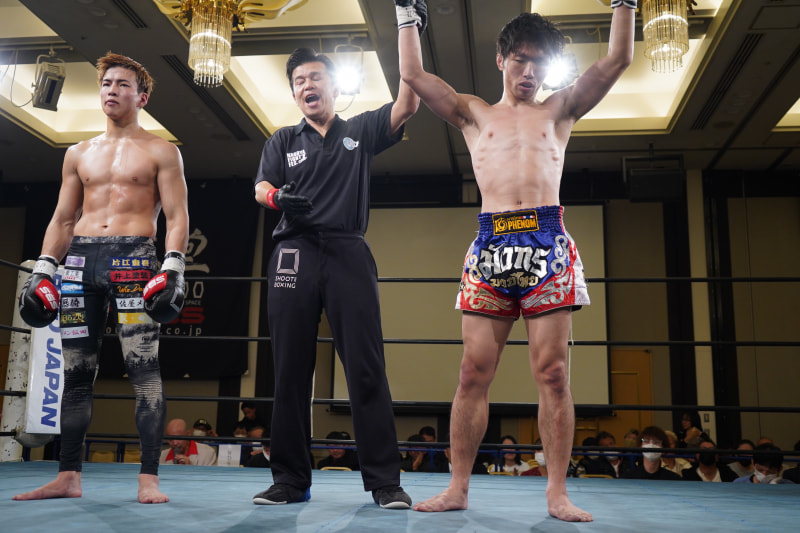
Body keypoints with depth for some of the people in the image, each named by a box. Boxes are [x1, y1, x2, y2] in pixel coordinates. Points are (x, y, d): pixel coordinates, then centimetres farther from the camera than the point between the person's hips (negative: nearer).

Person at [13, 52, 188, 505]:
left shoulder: (160, 152, 8)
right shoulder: (79, 154, 20)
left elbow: (178, 217, 0)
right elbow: (62, 220, 20)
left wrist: (173, 268, -14)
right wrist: (43, 269, 9)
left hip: (134, 258, -4)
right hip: (81, 260, 5)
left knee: (144, 369, -11)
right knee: (76, 373, 5)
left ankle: (149, 479, -10)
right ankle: (69, 477, 12)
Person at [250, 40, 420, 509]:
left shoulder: (360, 132, 16)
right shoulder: (283, 141, 20)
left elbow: (407, 106, 3)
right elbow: (261, 188, 6)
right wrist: (278, 197, -18)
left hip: (349, 255, -1)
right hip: (295, 255, 2)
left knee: (367, 367, -7)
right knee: (291, 369, 1)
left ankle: (385, 480, -4)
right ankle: (291, 479, 8)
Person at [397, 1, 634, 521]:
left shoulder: (559, 111, 20)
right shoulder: (474, 114, 20)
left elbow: (618, 59, 14)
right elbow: (414, 75, 15)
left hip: (548, 243, 0)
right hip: (491, 243, 1)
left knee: (553, 373, -3)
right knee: (474, 373, -1)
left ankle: (558, 492, 4)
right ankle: (458, 488, 7)